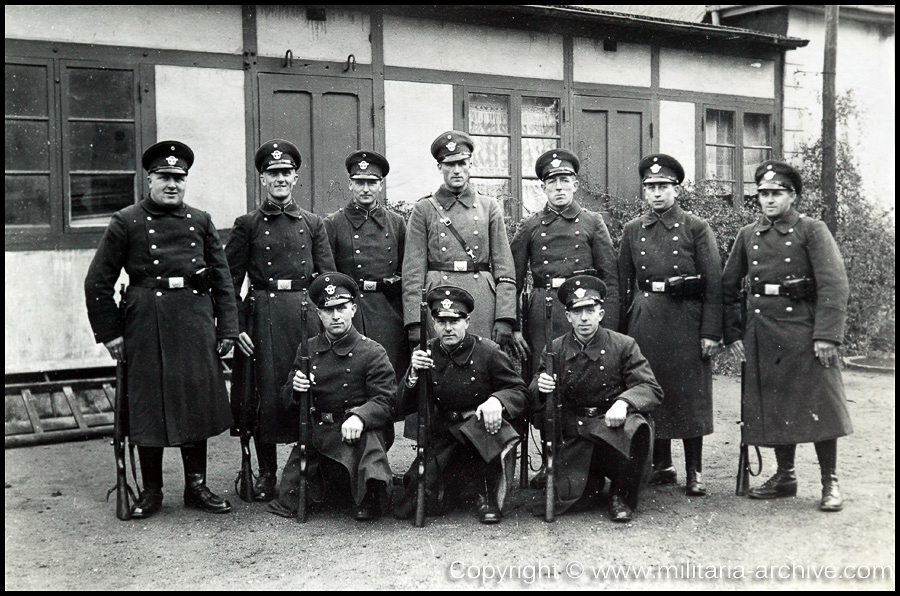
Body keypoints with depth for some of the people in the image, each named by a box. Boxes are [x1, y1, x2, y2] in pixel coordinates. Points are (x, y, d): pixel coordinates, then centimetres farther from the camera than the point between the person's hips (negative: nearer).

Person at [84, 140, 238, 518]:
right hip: (147, 324, -2)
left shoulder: (201, 221, 11)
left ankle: (196, 486, 19)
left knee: (198, 400, 6)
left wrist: (227, 329, 5)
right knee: (148, 404, 3)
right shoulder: (126, 222, 2)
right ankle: (151, 490, 17)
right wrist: (109, 333, -1)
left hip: (195, 320, 3)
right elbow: (98, 282, 2)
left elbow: (223, 278, 11)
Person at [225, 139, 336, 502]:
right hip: (262, 315, -1)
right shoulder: (247, 225, 5)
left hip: (306, 312, 1)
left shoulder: (313, 224, 10)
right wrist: (235, 326, -4)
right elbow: (230, 280, 4)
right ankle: (266, 474, 15)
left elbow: (328, 278, 9)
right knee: (265, 393, 2)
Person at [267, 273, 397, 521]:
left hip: (357, 432, -2)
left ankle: (368, 500, -7)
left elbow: (386, 401, -9)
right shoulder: (307, 350, 11)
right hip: (315, 432, 2)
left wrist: (359, 417, -29)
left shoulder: (372, 352, -2)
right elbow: (287, 399, 16)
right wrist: (295, 389, -9)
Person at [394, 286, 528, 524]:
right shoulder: (427, 353, 1)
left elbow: (519, 391, -3)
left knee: (492, 426, -38)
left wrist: (497, 401, -26)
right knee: (428, 504, -15)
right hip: (443, 439, 2)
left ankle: (488, 497, -12)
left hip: (481, 429, -2)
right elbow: (404, 406, 1)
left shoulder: (487, 351, -6)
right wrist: (414, 374, -19)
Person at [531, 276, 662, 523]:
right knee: (558, 500, -19)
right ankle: (594, 481, 20)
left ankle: (621, 497, -7)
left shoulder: (623, 345, -1)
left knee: (637, 428, -36)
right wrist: (540, 388, -18)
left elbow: (651, 388, -7)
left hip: (613, 428, -1)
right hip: (572, 442, 1)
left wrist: (623, 402, -28)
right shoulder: (554, 350, 3)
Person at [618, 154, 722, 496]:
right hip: (644, 322, 3)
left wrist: (711, 332, -8)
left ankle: (695, 472, 12)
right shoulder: (633, 230, 10)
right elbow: (624, 284, 12)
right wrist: (623, 329, 8)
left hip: (686, 320, -3)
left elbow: (713, 284, -3)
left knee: (690, 395, 2)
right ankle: (662, 465, 20)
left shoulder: (697, 228, 0)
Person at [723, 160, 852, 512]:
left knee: (818, 405, -2)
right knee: (772, 406, 9)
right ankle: (785, 477, 23)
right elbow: (728, 287, 15)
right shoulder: (747, 235, 11)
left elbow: (835, 286, -9)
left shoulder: (812, 231, -1)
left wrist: (826, 335, -17)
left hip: (803, 330, -4)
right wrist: (733, 333, 8)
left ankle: (830, 483, 9)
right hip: (762, 334, 4)